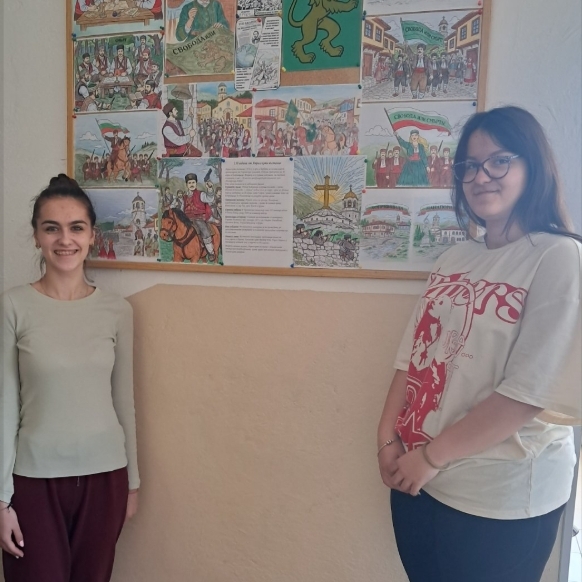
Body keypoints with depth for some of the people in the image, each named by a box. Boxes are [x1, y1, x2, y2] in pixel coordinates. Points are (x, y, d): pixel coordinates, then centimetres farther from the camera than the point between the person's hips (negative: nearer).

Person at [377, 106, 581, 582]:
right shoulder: (456, 258, 6)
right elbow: (414, 353, 5)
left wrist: (432, 456, -15)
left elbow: (530, 391, -20)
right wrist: (389, 438, -5)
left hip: (502, 499, -5)